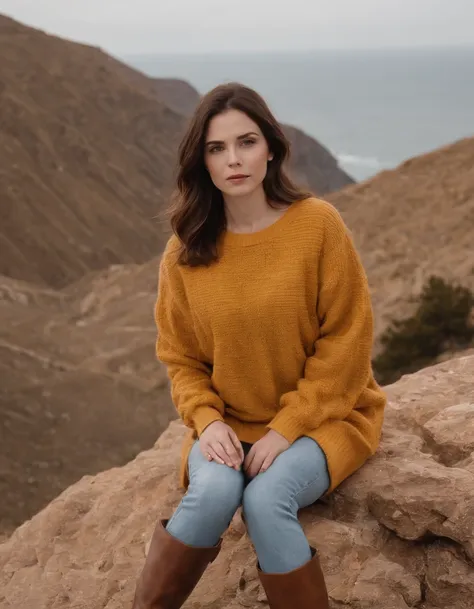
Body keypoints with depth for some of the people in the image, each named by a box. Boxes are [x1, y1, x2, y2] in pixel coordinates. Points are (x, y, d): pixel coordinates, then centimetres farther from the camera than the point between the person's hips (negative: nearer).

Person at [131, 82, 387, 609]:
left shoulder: (318, 224, -12)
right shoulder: (186, 248, -4)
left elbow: (345, 342, -10)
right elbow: (179, 355, 5)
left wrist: (286, 427, -15)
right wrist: (207, 420, -12)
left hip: (320, 414, -2)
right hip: (229, 422, 2)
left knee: (265, 500, -29)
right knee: (213, 492, -28)